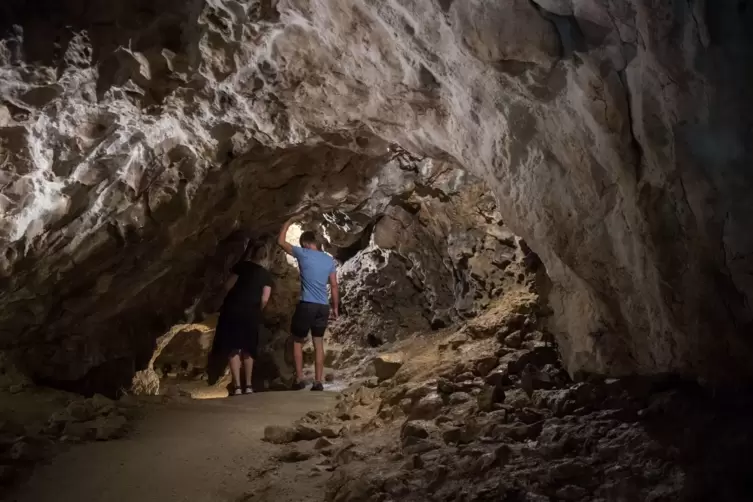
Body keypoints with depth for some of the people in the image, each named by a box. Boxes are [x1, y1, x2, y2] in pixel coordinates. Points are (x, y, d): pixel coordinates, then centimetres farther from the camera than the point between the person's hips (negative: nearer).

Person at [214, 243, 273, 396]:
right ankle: (248, 386, 16)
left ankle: (237, 387, -5)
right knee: (247, 349, 16)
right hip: (251, 313, 2)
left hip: (233, 310, -2)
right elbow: (265, 299, -1)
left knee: (233, 349, 1)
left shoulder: (242, 266, 2)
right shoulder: (266, 274, 7)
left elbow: (228, 286, -5)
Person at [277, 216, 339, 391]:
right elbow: (334, 286, 11)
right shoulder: (329, 260, 10)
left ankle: (299, 380, 6)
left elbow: (281, 241, 9)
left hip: (307, 305, -4)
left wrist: (289, 222, 22)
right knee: (318, 343, 12)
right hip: (323, 307, 5)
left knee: (297, 341, 11)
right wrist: (335, 307, 19)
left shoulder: (303, 254, -3)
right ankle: (318, 382, 10)